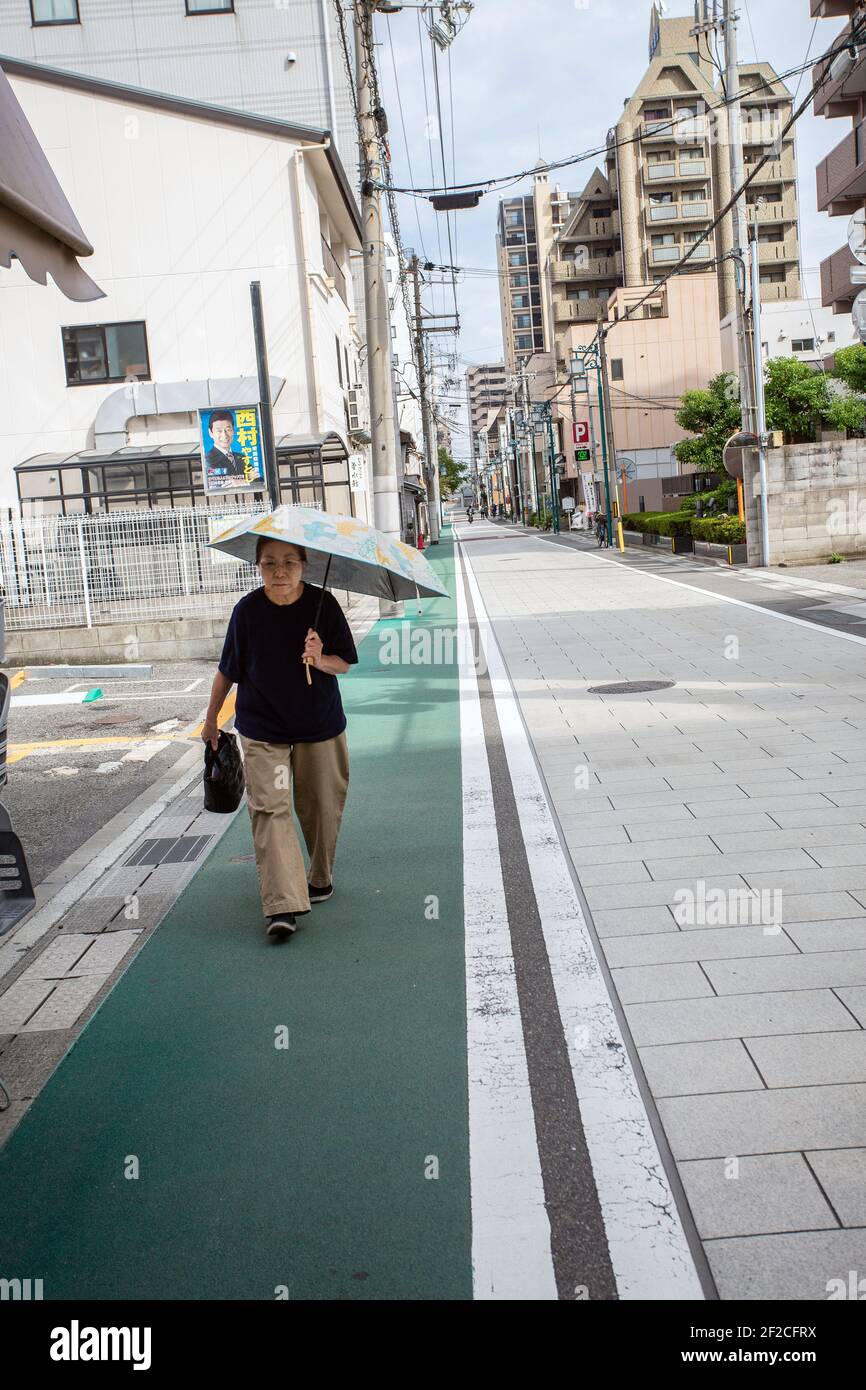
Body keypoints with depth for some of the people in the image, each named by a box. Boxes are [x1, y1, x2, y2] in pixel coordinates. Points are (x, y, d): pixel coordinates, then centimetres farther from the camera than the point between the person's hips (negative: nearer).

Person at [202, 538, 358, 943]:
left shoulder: (323, 604, -10)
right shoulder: (247, 610, -10)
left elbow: (345, 664, -6)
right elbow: (228, 670, 1)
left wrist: (320, 660, -28)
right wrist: (211, 719, 8)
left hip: (320, 726, 1)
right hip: (262, 730, -1)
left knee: (321, 805, 12)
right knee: (270, 807, -13)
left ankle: (320, 878, 36)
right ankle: (283, 906, -17)